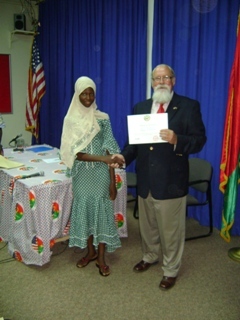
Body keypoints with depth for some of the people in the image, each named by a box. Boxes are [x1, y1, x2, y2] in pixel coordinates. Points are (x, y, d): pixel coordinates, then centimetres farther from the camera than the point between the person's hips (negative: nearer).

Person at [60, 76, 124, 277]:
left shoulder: (103, 118, -1)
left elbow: (109, 150, -3)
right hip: (82, 174, 1)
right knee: (84, 209, 10)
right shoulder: (71, 120, -2)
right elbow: (73, 153, -10)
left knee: (101, 210, 4)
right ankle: (91, 252, 30)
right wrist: (101, 158, -22)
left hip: (100, 174, -1)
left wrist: (113, 181, -6)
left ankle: (101, 258, 18)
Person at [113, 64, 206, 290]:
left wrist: (176, 140, -29)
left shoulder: (189, 106, -6)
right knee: (147, 225, 22)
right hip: (145, 179, 5)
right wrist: (123, 156, -13)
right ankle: (149, 256, 47)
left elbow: (199, 140, -11)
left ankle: (170, 270, 31)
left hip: (171, 180, -4)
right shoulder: (140, 107, 8)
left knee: (171, 229, 10)